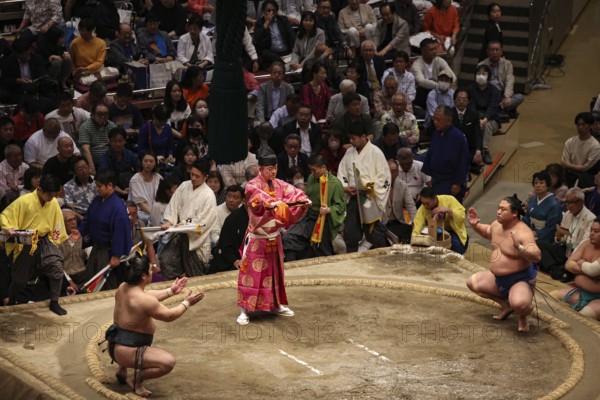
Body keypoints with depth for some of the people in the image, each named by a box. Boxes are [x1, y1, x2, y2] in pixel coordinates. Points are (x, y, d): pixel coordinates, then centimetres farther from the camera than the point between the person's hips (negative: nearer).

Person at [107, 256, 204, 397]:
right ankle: (135, 379, -7)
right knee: (168, 361, -17)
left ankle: (122, 370, 30)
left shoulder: (123, 288, 3)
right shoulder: (144, 300, -24)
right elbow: (168, 316, -12)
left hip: (115, 345, 10)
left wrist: (170, 291, 22)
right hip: (125, 351, -10)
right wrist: (187, 303, 2)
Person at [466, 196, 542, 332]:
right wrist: (475, 225, 6)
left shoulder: (523, 233, -27)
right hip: (497, 278, 9)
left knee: (519, 304, -38)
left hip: (520, 279, -9)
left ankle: (523, 315, 4)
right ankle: (506, 305, 21)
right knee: (472, 282, 15)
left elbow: (537, 257, -36)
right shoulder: (497, 225, 0)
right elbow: (487, 232, 24)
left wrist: (520, 248, -51)